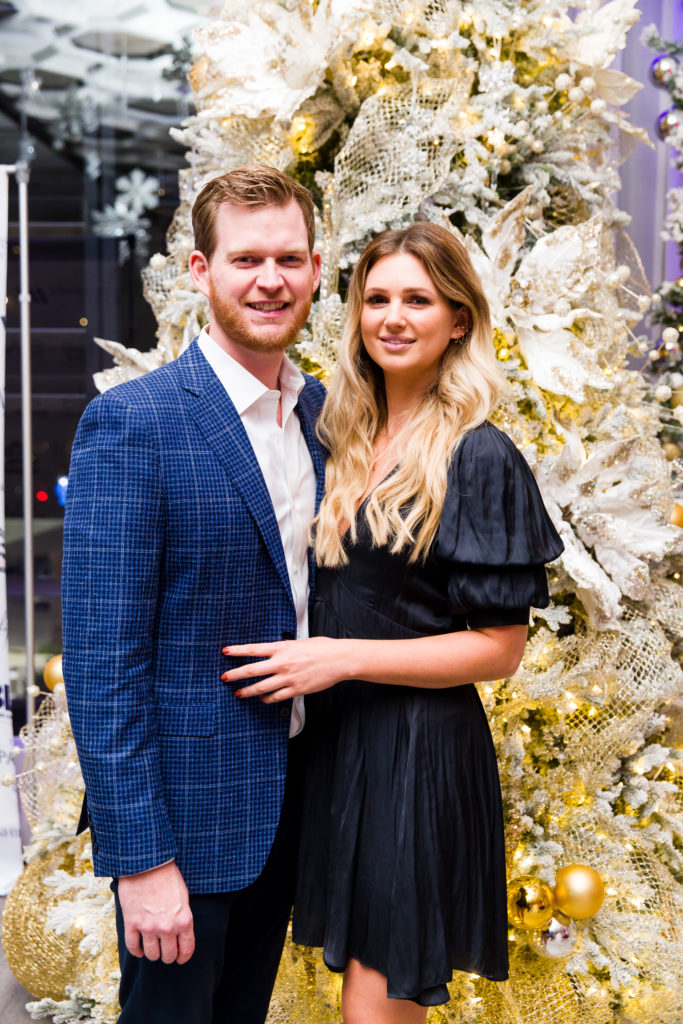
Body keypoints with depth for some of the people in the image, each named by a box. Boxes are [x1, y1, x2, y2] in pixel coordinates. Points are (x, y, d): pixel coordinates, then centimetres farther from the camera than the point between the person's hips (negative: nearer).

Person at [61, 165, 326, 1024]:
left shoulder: (321, 411, 5)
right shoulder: (129, 421, -17)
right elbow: (101, 660, -18)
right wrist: (139, 854, -19)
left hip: (289, 798, 6)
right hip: (185, 811, -6)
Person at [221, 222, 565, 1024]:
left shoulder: (480, 459, -12)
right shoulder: (347, 442, 8)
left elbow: (499, 648, -13)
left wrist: (341, 657, -18)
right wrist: (306, 656, 2)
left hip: (418, 749, -6)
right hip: (332, 738, 7)